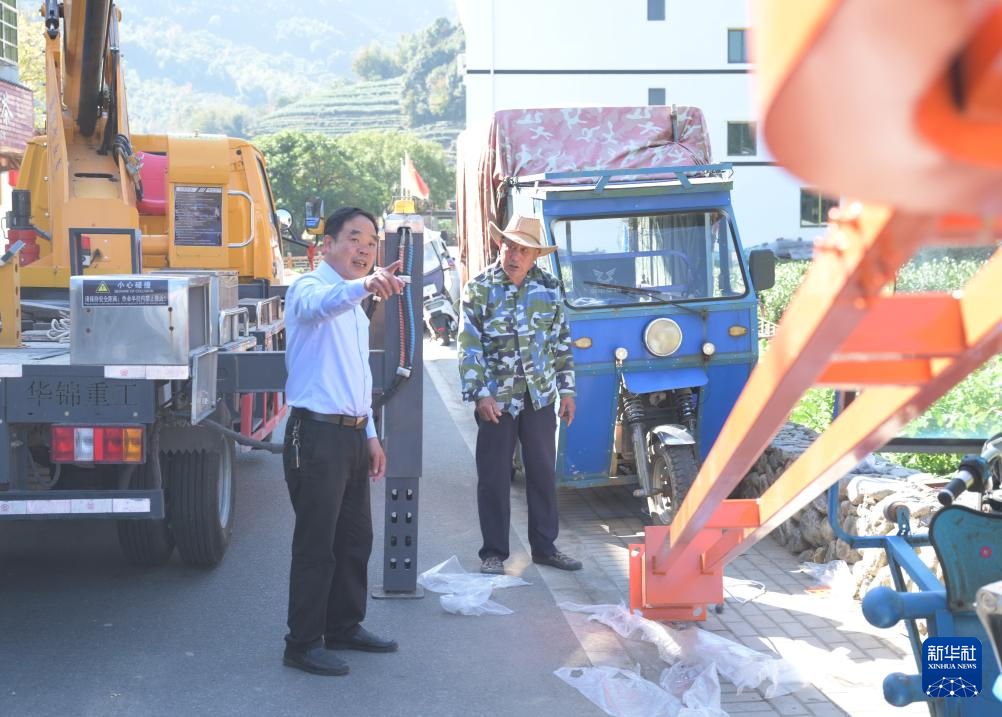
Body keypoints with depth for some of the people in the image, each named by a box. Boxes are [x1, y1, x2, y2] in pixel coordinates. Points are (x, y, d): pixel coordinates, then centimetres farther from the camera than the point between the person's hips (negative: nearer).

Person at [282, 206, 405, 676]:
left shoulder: (355, 307, 19)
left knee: (355, 539, 16)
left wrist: (370, 435, 21)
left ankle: (343, 627, 30)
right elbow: (320, 304, -37)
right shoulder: (310, 289, -10)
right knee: (316, 545, -3)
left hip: (352, 435, 9)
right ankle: (303, 644, 7)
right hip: (317, 435, -9)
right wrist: (363, 285, -56)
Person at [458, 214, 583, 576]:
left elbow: (562, 341, 11)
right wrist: (480, 394, -13)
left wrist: (566, 389, 8)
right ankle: (493, 552, 13)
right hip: (497, 398, -3)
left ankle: (545, 546, 22)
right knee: (493, 477, 2)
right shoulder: (479, 288, -5)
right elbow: (469, 346, -6)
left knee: (543, 472, 10)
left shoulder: (549, 287, 5)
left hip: (540, 397, 3)